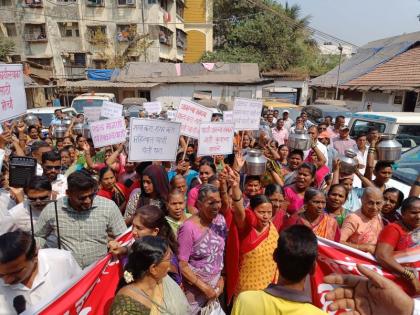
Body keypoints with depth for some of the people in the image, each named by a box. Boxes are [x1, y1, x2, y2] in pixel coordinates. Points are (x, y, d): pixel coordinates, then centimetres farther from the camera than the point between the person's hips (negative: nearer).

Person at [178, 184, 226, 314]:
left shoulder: (220, 219, -6)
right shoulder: (189, 227, -24)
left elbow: (222, 251, 5)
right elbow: (182, 265, -19)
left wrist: (221, 277, 2)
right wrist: (204, 287, -15)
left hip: (216, 283, 5)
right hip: (195, 287, -5)